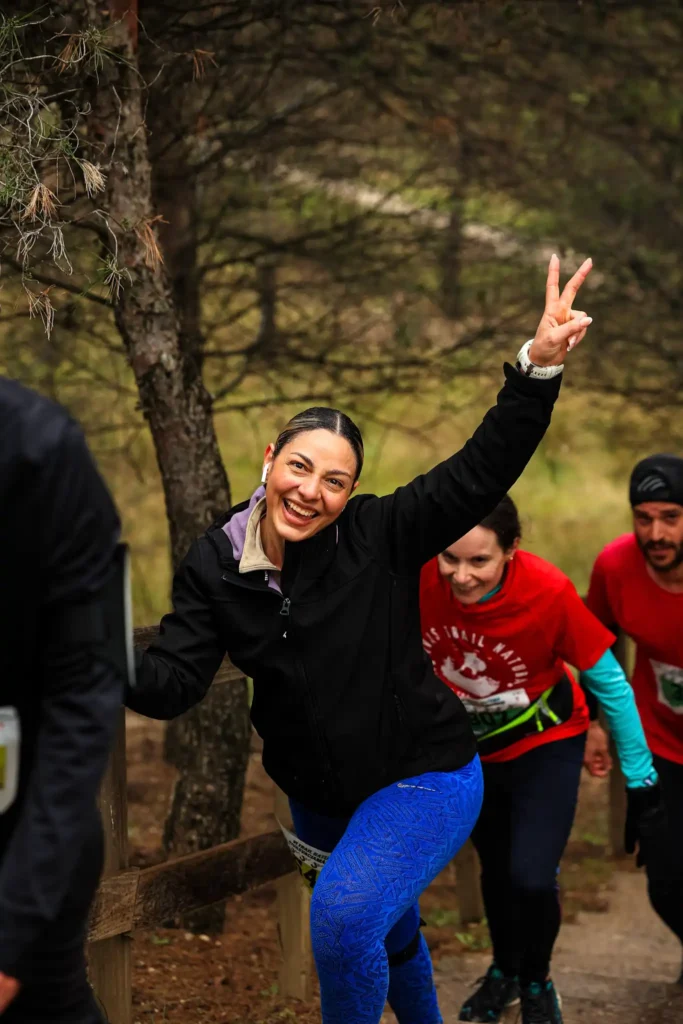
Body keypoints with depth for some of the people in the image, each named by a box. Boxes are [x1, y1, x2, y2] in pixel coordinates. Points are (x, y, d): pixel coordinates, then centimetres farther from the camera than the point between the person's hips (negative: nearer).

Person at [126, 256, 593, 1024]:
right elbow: (172, 681, -17)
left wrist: (539, 364, -35)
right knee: (387, 931, 27)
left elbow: (483, 470, -23)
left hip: (424, 775, -5)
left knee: (344, 916, -30)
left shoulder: (380, 537, -17)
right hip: (318, 792, 5)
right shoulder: (212, 565, -9)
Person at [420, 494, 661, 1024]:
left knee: (531, 878, -14)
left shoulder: (548, 592, -35)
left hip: (546, 744, -3)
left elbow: (608, 681, -21)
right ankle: (505, 970, 50)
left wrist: (640, 777, -14)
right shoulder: (419, 580, -30)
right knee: (497, 868, 20)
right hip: (472, 746, 3)